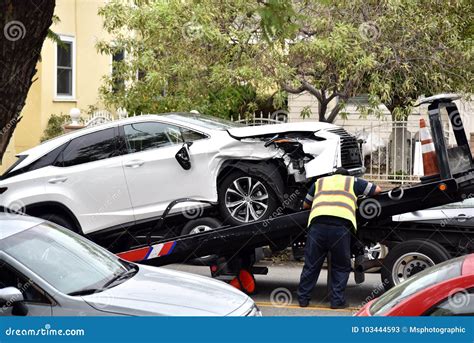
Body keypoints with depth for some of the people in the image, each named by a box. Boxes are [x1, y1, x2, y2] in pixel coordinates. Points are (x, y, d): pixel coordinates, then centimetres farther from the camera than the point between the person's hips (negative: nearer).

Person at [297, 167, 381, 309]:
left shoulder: (320, 182, 31)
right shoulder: (352, 181, 25)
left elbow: (306, 205, 35)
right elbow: (377, 190, 32)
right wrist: (362, 194, 50)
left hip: (317, 221, 2)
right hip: (341, 224, -2)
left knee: (311, 264, 10)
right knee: (341, 266, 11)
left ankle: (303, 298, 14)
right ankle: (337, 301, 8)